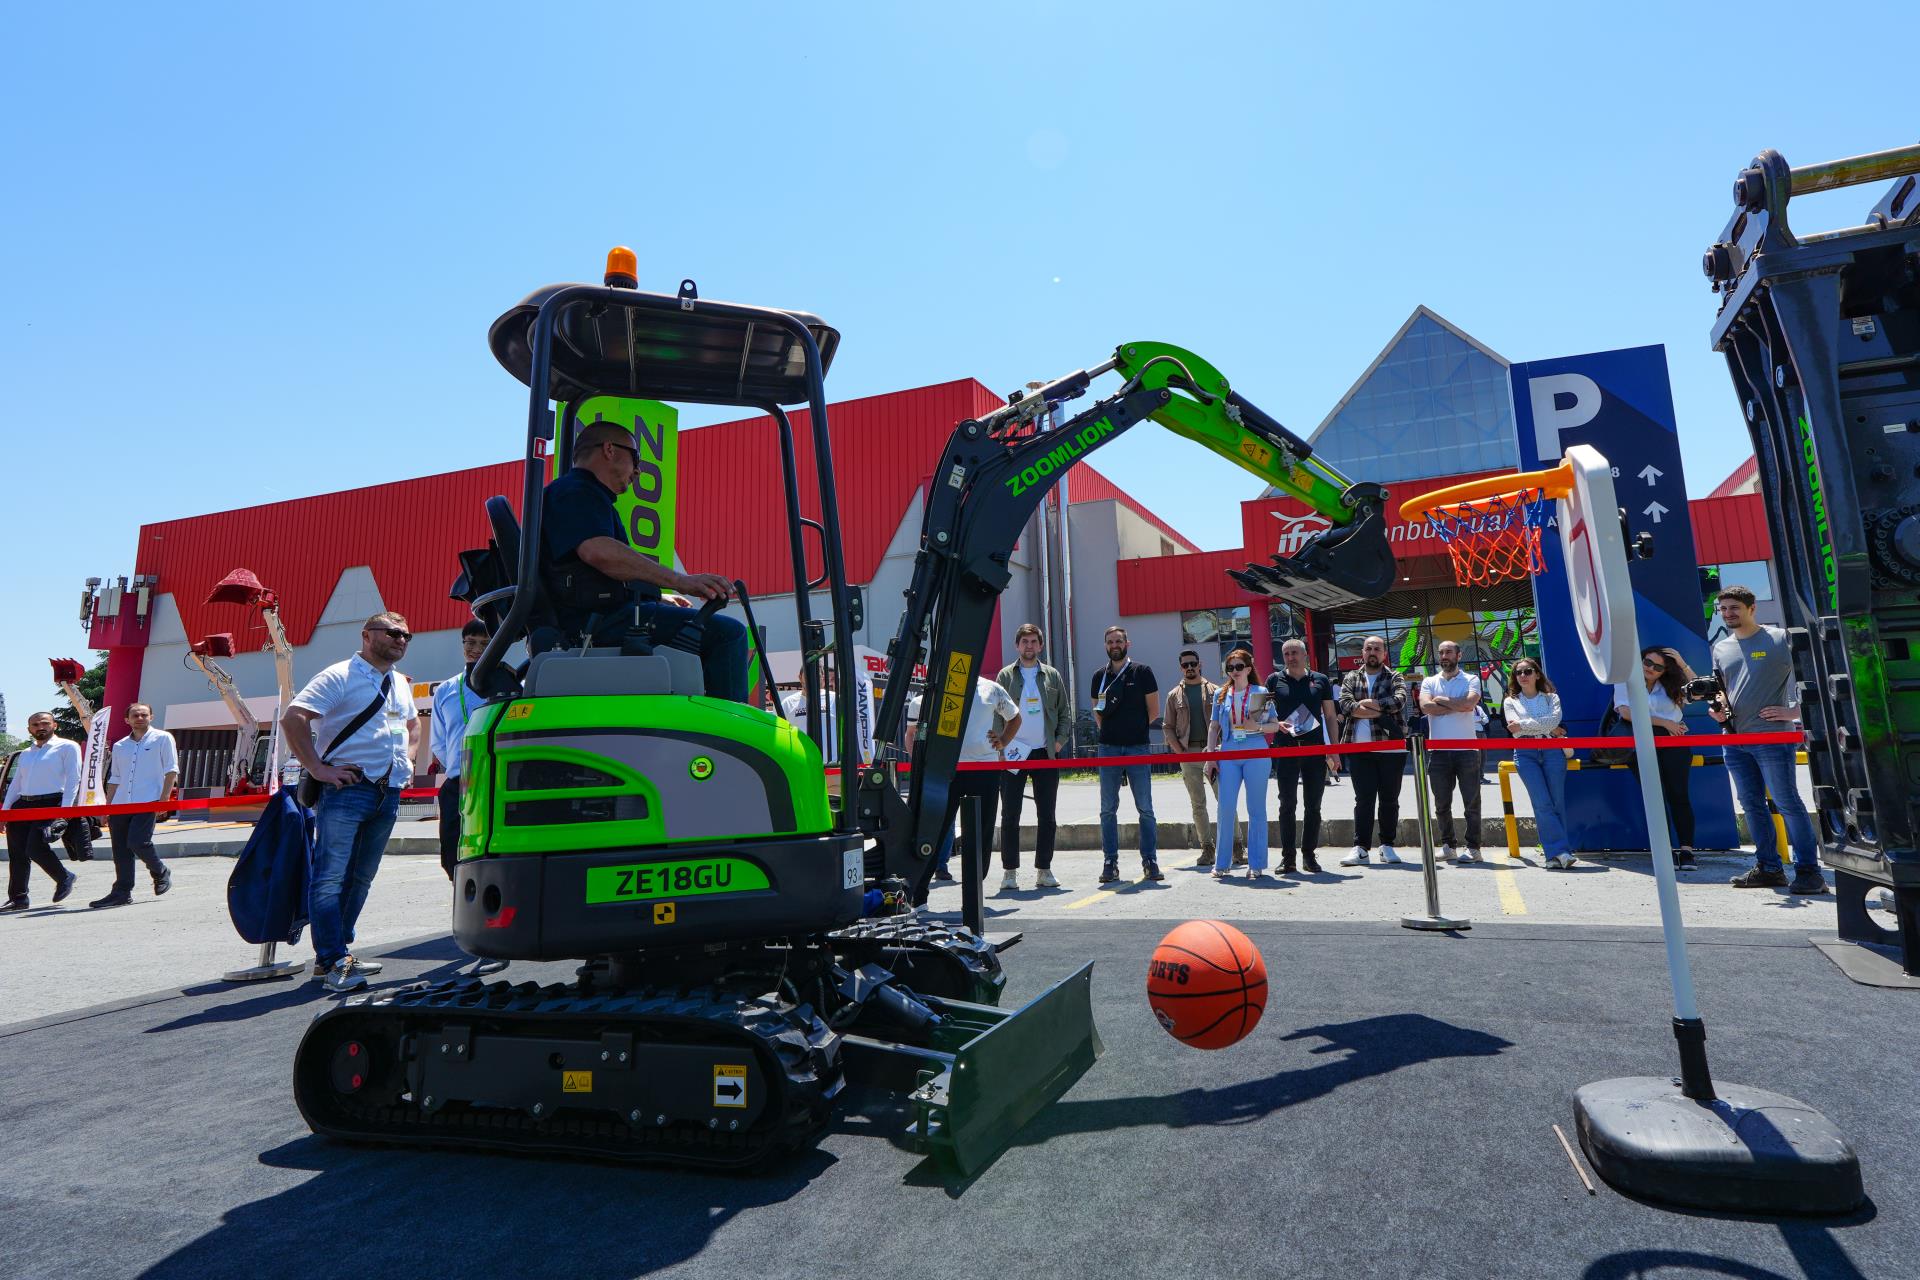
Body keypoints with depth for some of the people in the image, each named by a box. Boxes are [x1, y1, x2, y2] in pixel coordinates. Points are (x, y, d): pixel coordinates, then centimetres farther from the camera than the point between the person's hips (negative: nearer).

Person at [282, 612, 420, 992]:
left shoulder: (401, 684, 18)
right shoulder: (340, 676, -5)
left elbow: (413, 724, 35)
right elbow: (292, 718, -15)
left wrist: (408, 760, 19)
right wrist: (317, 769, -17)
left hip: (389, 793, 7)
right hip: (347, 789, -7)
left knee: (361, 877, 12)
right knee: (331, 877, -9)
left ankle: (334, 953, 22)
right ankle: (334, 961, -6)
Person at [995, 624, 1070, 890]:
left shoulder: (1052, 676, 10)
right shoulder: (1006, 675, 4)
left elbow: (1065, 712, 12)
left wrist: (1059, 741, -1)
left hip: (1045, 754, 2)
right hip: (1013, 754, -2)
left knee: (1047, 816, 6)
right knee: (1010, 815, 0)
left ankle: (1044, 870, 15)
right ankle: (1009, 871, 7)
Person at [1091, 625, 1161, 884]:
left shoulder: (1142, 672, 2)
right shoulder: (1100, 676, 12)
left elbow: (1154, 711, 3)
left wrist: (1137, 729, 2)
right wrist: (1105, 728, 7)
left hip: (1137, 747, -3)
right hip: (1108, 748, 3)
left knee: (1145, 808, 1)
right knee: (1108, 809, 3)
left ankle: (1150, 862, 8)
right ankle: (1110, 863, 9)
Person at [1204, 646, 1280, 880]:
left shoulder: (1261, 693, 4)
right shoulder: (1221, 694, 12)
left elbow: (1275, 725, 5)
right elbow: (1213, 727, 14)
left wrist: (1257, 727, -14)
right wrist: (1210, 757, 7)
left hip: (1256, 754, -2)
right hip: (1228, 755, 2)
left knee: (1256, 809, 3)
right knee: (1226, 808, -1)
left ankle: (1256, 865, 10)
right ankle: (1222, 863, 9)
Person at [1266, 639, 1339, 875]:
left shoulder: (1320, 680, 9)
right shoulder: (1274, 681, 6)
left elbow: (1330, 717, 10)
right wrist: (1276, 724, -12)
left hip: (1315, 749, 1)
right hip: (1285, 749, -1)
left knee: (1313, 805, 6)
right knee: (1287, 804, 0)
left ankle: (1309, 855, 14)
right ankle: (1287, 857, 4)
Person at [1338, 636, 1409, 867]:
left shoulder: (1395, 678, 8)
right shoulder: (1351, 678, 12)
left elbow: (1399, 700, -12)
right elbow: (1345, 705, -5)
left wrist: (1364, 704, -10)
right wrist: (1382, 711, -12)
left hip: (1391, 748, 0)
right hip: (1360, 750, 1)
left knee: (1389, 799, 6)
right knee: (1363, 799, 0)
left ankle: (1387, 846, 17)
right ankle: (1360, 848, 0)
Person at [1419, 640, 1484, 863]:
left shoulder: (1471, 680, 5)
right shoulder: (1429, 682, 11)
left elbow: (1470, 702, -16)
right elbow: (1426, 706, -8)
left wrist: (1442, 700, -6)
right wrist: (1457, 705, -8)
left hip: (1466, 750, -3)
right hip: (1438, 751, 3)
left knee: (1471, 801, 1)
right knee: (1442, 804, 8)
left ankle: (1473, 847, 8)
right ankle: (1448, 846, 18)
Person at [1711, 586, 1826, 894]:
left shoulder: (1779, 639, -2)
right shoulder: (1721, 648, 15)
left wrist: (1794, 711, -9)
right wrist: (1718, 707, 3)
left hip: (1771, 735, -6)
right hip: (1734, 739, 6)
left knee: (1787, 802, -6)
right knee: (1751, 804, 10)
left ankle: (1808, 871, 1)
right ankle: (1768, 868, 18)